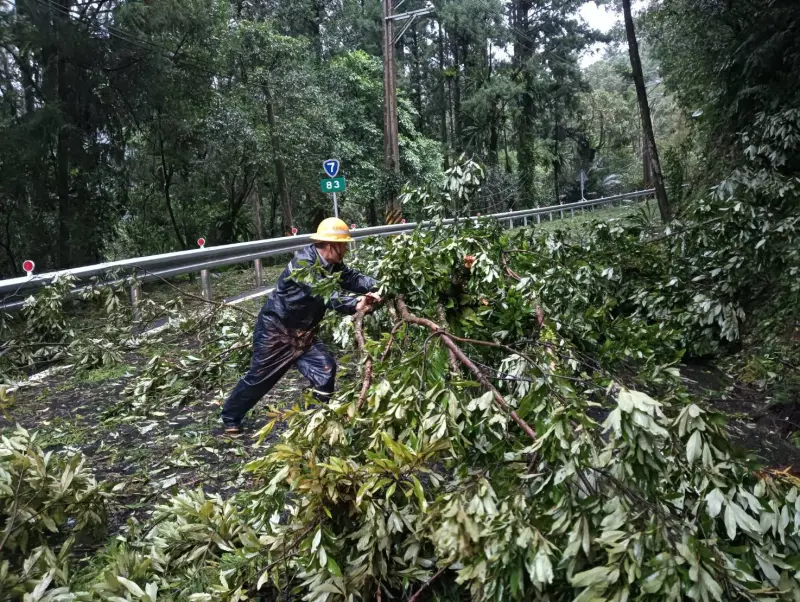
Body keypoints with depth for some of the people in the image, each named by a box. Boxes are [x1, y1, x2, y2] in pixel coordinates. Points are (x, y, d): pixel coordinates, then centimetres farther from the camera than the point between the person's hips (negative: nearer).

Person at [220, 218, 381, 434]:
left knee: (325, 369, -5)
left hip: (303, 331, 7)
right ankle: (230, 417, 27)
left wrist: (377, 286, -28)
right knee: (260, 376, 5)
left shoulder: (332, 264, -2)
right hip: (276, 329, -7)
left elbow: (353, 278, -9)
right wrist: (354, 305, -49)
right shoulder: (303, 262, -29)